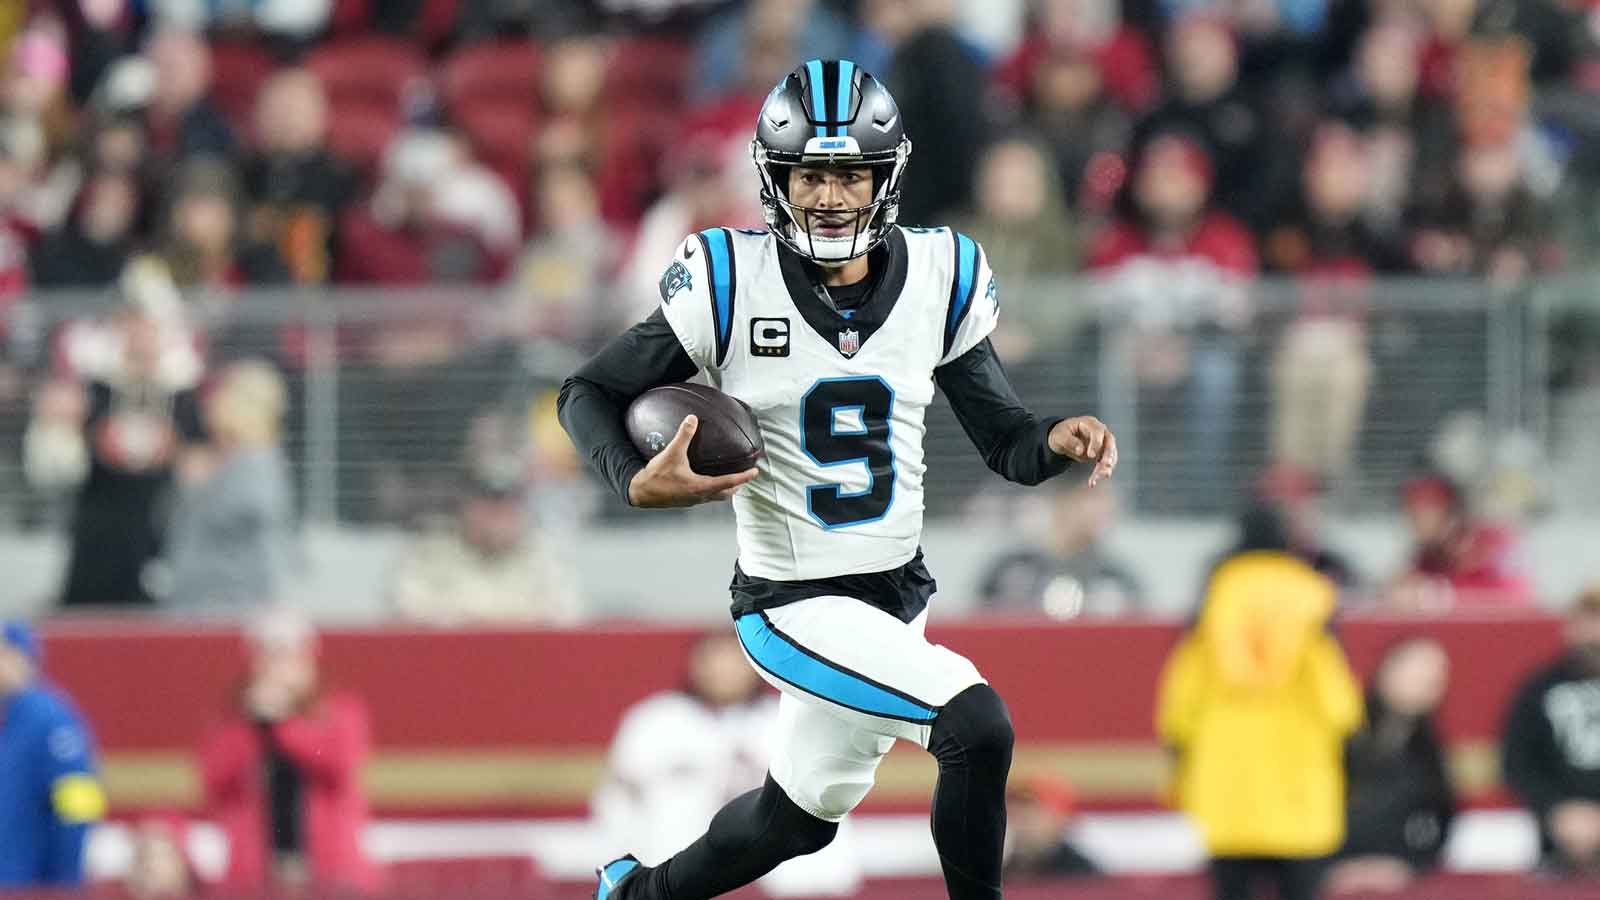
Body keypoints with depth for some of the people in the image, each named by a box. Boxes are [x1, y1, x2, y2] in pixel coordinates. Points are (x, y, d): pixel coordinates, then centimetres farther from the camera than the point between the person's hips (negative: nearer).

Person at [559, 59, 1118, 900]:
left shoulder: (935, 278, -3)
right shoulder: (733, 283, -14)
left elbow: (1003, 438, 2)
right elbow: (588, 394, -5)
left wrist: (1056, 440, -21)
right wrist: (637, 483, -25)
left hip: (900, 593, 6)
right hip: (792, 603, -6)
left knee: (799, 817, 23)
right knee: (977, 728, -25)